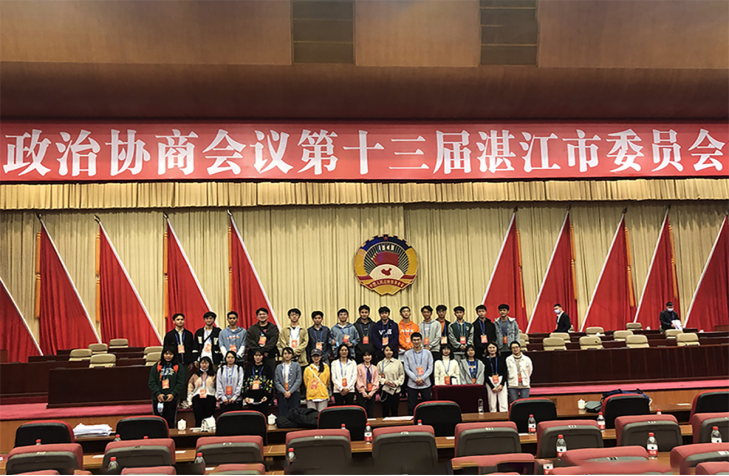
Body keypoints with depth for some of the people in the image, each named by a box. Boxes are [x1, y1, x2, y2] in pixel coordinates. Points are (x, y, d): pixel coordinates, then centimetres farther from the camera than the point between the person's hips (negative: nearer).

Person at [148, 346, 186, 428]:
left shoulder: (179, 367, 8)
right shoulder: (156, 367, 11)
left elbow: (180, 383, 1)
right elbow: (152, 382, 3)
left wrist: (173, 394, -12)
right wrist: (158, 394, -11)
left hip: (172, 399, -1)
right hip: (158, 398, 1)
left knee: (171, 422, -1)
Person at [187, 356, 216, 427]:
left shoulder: (213, 376, 11)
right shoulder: (195, 375, 14)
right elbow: (190, 388, 12)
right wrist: (189, 401, 5)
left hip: (209, 399, -1)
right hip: (197, 399, 1)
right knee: (198, 420, -5)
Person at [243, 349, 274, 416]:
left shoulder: (266, 368, 6)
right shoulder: (249, 368, 15)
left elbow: (270, 383, 0)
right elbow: (244, 383, 12)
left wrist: (267, 396, -11)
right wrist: (245, 396, 0)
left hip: (262, 398, -2)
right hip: (251, 399, 3)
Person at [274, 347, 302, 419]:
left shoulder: (296, 365, 7)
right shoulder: (279, 367, 12)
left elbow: (299, 380, 0)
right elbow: (276, 382, 4)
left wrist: (290, 391, -8)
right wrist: (284, 392, -8)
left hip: (294, 393, -1)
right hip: (282, 394, 1)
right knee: (282, 415, -2)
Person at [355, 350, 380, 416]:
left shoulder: (374, 368, 10)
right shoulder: (359, 367, 1)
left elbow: (376, 382, 4)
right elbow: (359, 381, -3)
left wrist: (371, 393, -7)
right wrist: (364, 393, -10)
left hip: (371, 393, 3)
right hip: (362, 392, -2)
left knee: (371, 413, 1)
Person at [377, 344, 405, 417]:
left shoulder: (398, 363, 5)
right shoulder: (380, 364, 6)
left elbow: (402, 375, 5)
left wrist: (396, 383, -9)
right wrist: (384, 381, -13)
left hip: (395, 390, 1)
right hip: (384, 390, -1)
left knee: (395, 411, 7)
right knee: (385, 411, 1)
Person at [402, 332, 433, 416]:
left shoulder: (427, 353, 6)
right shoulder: (407, 354, 4)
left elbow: (430, 368, 1)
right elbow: (407, 369, -2)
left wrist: (422, 379, -10)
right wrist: (415, 379, -12)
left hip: (425, 384, 1)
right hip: (412, 385, -1)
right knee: (411, 406, 2)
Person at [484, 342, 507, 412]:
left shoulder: (501, 359, 8)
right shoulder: (485, 360, 5)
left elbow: (505, 372, 5)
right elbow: (485, 375, 1)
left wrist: (502, 384, -7)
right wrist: (492, 387, -6)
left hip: (501, 381, 1)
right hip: (490, 383, -1)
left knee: (504, 404, -5)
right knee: (492, 405, -2)